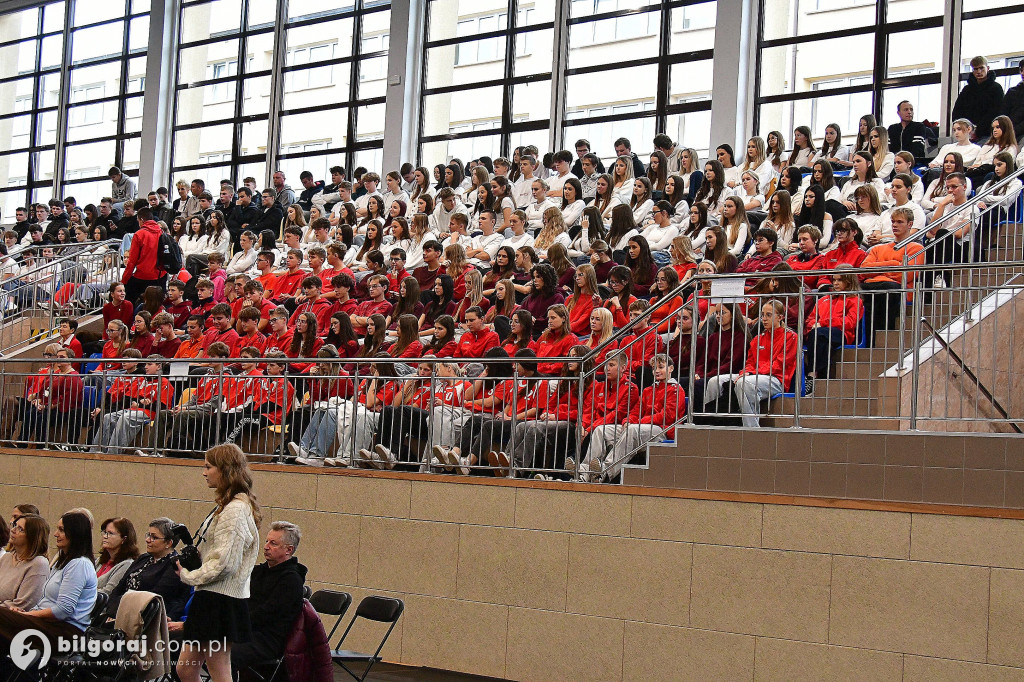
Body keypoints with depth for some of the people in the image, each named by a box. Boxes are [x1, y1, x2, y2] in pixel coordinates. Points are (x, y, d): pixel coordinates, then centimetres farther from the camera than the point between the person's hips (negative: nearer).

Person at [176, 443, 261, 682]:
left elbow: (224, 563, -22)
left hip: (220, 599, -11)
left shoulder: (235, 510, -17)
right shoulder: (226, 506, 15)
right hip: (210, 597, 11)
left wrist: (189, 576, -9)